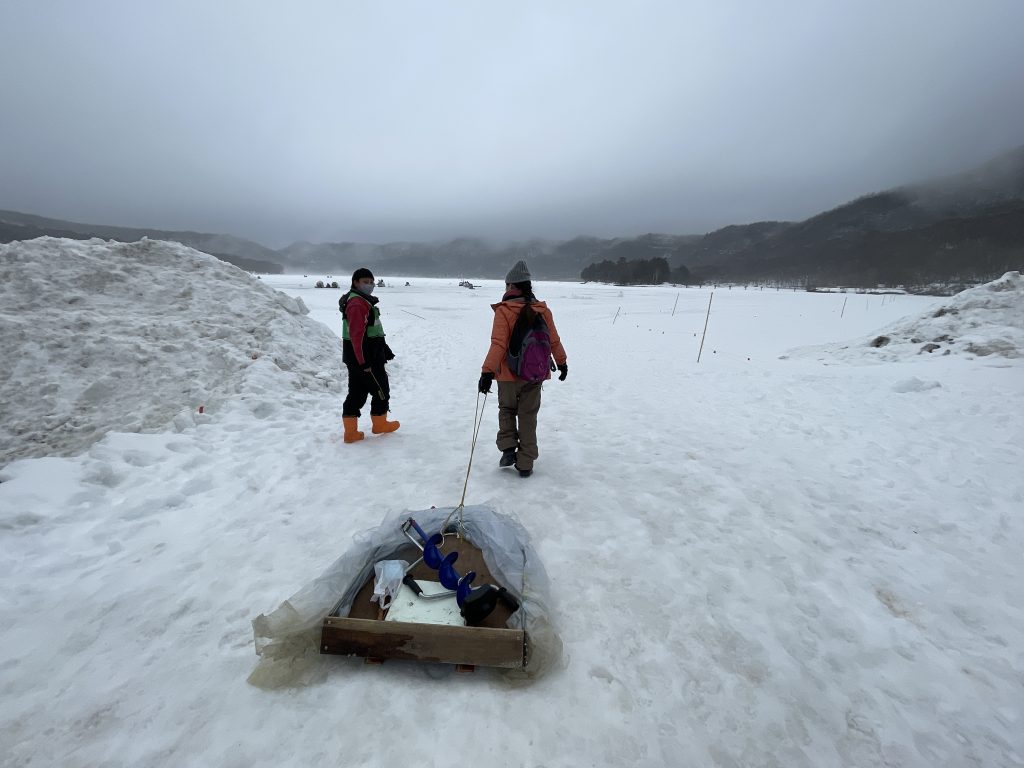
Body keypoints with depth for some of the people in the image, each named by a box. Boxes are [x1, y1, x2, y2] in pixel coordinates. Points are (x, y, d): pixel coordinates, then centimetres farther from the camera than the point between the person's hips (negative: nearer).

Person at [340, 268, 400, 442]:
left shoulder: (364, 301, 17)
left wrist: (385, 349, 26)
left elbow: (372, 331, 24)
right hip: (365, 357, -10)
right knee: (381, 388, 6)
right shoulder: (358, 304, -17)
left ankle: (351, 431, 15)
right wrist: (364, 361, -26)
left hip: (356, 357, 10)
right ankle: (379, 424, 23)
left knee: (357, 392, 11)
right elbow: (356, 335, -25)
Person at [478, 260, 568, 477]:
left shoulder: (504, 311, -14)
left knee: (506, 409, 22)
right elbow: (554, 341, 7)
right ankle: (525, 464, 17)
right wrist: (562, 363, 21)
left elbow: (498, 344, -21)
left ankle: (508, 449, 8)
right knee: (528, 416, 13)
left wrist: (487, 371, -20)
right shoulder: (542, 310, -1)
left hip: (509, 374, -3)